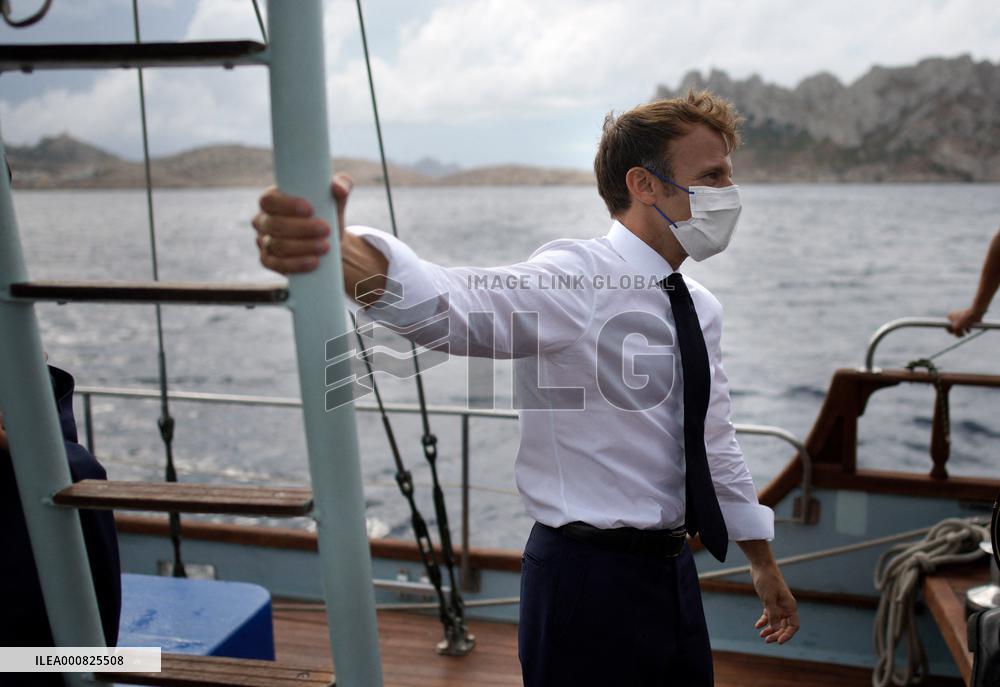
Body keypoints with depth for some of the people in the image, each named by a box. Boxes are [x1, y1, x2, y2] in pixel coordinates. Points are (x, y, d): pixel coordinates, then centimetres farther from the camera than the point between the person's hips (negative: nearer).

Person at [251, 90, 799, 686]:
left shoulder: (701, 308, 7)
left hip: (673, 571, 8)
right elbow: (445, 302, -39)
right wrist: (330, 248, -59)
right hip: (590, 578, -8)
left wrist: (763, 563, 26)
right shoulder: (577, 281, -19)